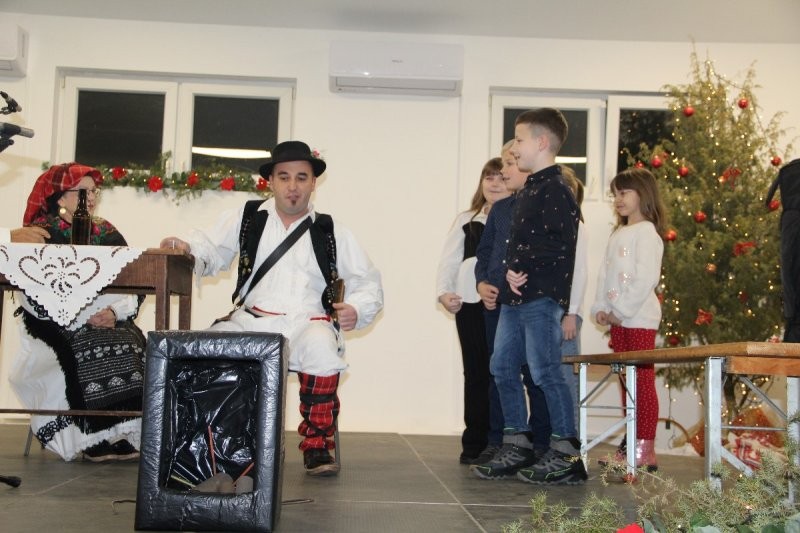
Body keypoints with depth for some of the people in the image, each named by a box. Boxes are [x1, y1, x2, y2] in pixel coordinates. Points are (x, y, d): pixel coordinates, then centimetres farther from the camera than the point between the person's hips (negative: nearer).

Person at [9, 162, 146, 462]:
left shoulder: (108, 234, 16)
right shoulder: (41, 234, 3)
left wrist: (115, 312, -12)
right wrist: (84, 317, -18)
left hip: (110, 323, 4)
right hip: (57, 325, -4)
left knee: (132, 346, -25)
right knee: (87, 353, -32)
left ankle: (124, 436, -21)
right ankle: (94, 440, -22)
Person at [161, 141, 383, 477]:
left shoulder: (332, 234, 14)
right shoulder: (247, 219, 15)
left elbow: (369, 284, 16)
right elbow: (211, 252, 7)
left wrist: (356, 310, -5)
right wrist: (186, 248, -15)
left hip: (308, 323, -1)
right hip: (252, 321, 1)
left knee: (322, 348, -36)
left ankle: (317, 447, -16)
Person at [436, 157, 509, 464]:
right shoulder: (466, 221, 16)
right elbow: (449, 261, 11)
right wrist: (444, 292, -5)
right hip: (471, 304, 3)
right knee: (476, 373, 7)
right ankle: (474, 444, 14)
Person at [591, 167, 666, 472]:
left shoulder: (646, 232, -7)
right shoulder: (617, 235, 20)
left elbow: (646, 278, -15)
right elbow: (605, 274, 18)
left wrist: (622, 309, -16)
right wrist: (601, 308, 5)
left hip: (639, 318, -9)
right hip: (618, 320, 9)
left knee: (643, 382, -8)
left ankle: (646, 450, -6)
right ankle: (632, 444, 16)